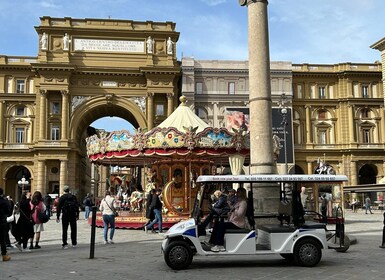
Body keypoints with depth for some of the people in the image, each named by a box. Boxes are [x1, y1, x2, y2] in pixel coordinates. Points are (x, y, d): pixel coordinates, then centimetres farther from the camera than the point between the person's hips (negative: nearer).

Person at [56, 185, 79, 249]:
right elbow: (77, 206, 6)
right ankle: (74, 243, 17)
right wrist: (77, 215, 12)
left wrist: (58, 216, -2)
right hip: (73, 215, 2)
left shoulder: (62, 197, -3)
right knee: (73, 229, 12)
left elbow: (59, 207, -6)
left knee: (64, 230, 2)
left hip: (65, 215, -2)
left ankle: (65, 244, -3)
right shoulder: (73, 197, 4)